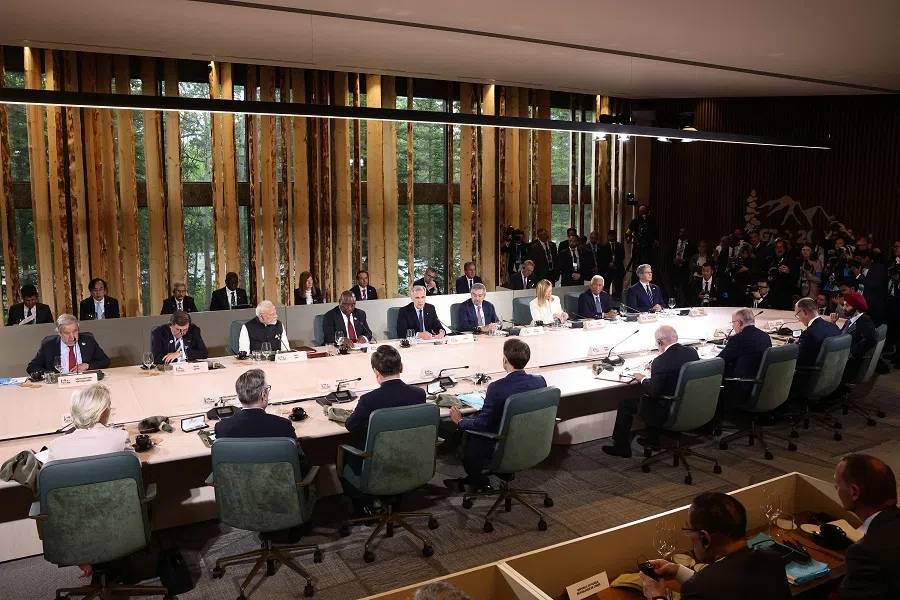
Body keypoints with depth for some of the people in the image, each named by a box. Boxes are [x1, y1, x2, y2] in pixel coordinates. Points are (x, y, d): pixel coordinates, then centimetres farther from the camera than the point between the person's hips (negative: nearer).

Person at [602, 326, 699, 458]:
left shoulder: (661, 361, -24)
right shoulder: (692, 352, -3)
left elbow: (653, 392, -21)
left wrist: (642, 379, -3)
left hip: (668, 413, -8)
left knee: (625, 403, 10)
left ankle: (621, 447, 23)